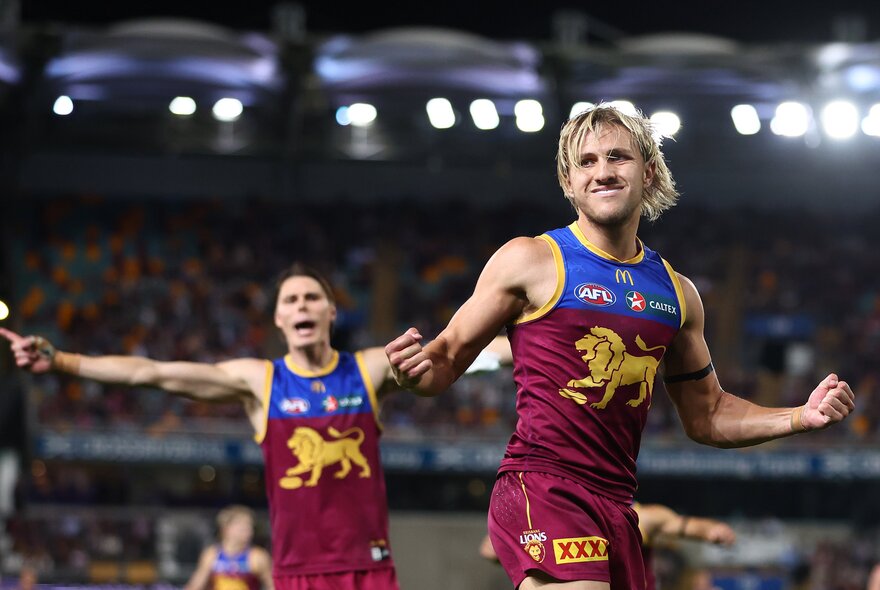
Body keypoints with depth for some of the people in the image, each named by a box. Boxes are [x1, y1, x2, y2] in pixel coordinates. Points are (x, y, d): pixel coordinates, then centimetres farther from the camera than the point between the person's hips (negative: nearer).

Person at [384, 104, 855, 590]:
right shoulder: (530, 261, -1)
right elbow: (448, 358, 1)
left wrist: (801, 418, 10)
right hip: (541, 490, -6)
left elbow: (705, 416, 23)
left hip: (616, 507, 7)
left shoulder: (676, 293, 15)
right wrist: (416, 370, -22)